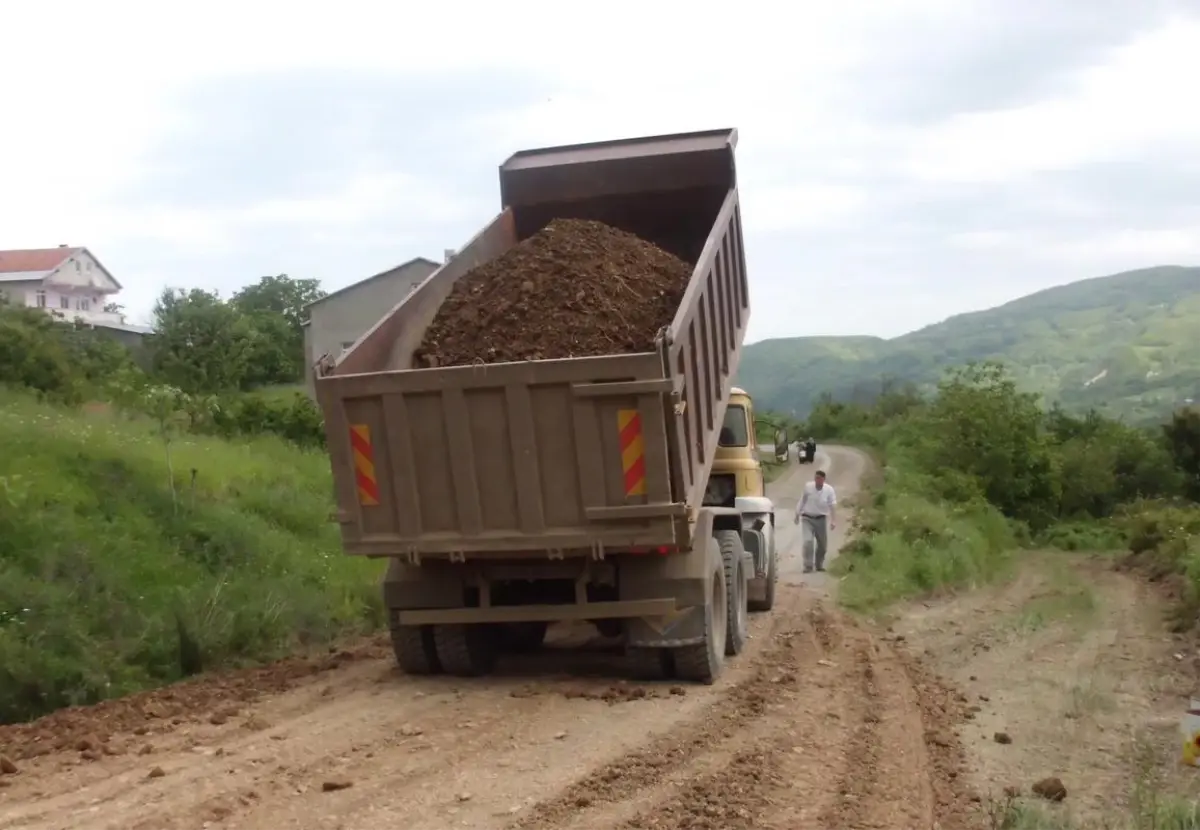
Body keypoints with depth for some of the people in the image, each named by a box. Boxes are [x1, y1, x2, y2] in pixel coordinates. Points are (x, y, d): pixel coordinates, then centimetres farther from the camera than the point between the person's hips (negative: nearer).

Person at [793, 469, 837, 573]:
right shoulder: (808, 487, -7)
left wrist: (833, 521, -23)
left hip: (821, 519, 1)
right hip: (807, 518, -1)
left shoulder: (829, 490, -10)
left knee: (823, 544, 10)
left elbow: (833, 506, -14)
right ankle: (808, 566, -8)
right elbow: (802, 501, 6)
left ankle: (819, 564, 31)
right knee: (808, 542, -14)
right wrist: (797, 514, 12)